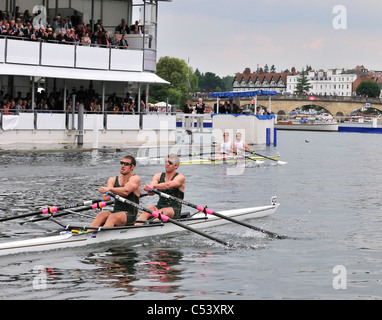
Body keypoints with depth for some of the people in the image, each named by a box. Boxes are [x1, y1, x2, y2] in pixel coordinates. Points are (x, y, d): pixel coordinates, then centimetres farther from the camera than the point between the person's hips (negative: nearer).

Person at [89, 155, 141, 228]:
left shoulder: (135, 178, -2)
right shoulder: (113, 180, 14)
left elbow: (126, 191, -23)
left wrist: (110, 189, -27)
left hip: (130, 215, -5)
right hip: (116, 211, 5)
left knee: (112, 217, -34)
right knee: (101, 215, -25)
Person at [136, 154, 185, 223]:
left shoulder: (180, 177, -2)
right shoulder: (158, 176, 11)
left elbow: (168, 185, -25)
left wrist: (154, 186, -40)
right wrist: (150, 189, -33)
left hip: (174, 210, -3)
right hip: (160, 206, 4)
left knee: (160, 212, -34)